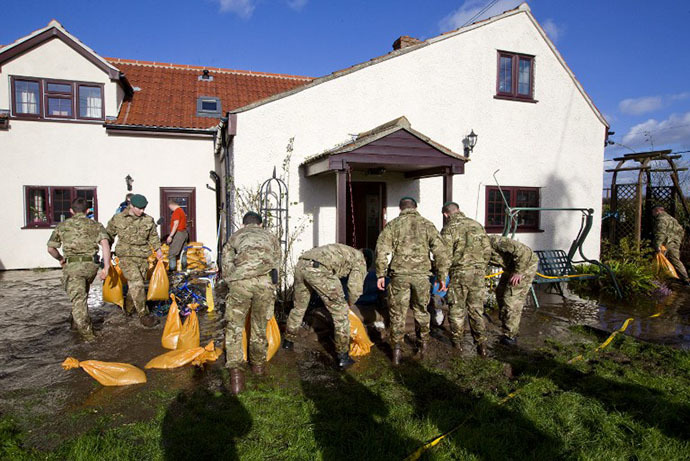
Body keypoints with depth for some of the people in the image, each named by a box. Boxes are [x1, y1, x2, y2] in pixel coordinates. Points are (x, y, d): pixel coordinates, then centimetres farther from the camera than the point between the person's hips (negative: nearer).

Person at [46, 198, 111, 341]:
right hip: (91, 265, 2)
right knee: (81, 295, 24)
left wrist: (60, 259, 34)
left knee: (78, 298, -4)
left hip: (72, 265, -2)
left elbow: (51, 248, 13)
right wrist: (106, 267, -10)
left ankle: (86, 332, -13)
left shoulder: (63, 225, 11)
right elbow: (105, 243, -7)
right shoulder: (96, 225, 10)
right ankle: (77, 323, 37)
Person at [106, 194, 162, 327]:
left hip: (143, 257, 4)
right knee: (137, 283, -16)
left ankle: (127, 309, 32)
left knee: (135, 285, 9)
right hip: (126, 256, -4)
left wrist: (158, 249, 14)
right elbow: (109, 235, 13)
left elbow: (153, 236, 21)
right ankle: (143, 315, -12)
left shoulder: (149, 220, 7)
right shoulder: (117, 219, 0)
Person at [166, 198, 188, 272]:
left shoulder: (176, 211, -12)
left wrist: (170, 236, -21)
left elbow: (176, 224, -20)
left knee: (171, 254, -8)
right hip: (184, 233, 10)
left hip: (178, 233, -10)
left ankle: (172, 271, -11)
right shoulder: (182, 210, 18)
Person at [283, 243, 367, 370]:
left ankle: (288, 342, 46)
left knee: (299, 306, 29)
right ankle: (343, 357, 14)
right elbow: (355, 287, 5)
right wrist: (349, 304, 24)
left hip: (301, 264, 8)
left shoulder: (343, 250, 38)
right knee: (340, 312, 7)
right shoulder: (360, 259, 17)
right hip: (318, 269, -8)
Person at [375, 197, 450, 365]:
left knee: (398, 314, 9)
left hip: (399, 275, -1)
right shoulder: (427, 224, 7)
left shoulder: (393, 224, 4)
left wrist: (380, 274, 2)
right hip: (421, 275, 2)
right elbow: (441, 252, 2)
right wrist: (442, 277, 8)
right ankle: (422, 345, 32)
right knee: (421, 311, 20)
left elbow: (381, 250, -6)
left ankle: (397, 350, 12)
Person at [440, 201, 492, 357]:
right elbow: (487, 250, 9)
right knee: (476, 309, 13)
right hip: (478, 272, 4)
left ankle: (457, 342, 21)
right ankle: (481, 344, 11)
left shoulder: (449, 228, -6)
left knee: (456, 309, 10)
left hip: (459, 273, -4)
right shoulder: (477, 224, 9)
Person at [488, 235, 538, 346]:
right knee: (500, 293, 15)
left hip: (526, 263, -9)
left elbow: (521, 250, -33)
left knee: (512, 300, -10)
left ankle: (510, 336, 1)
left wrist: (518, 272, -26)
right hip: (511, 266, 9)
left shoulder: (493, 241, -32)